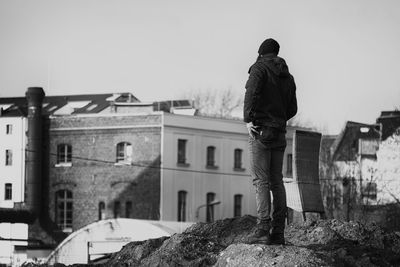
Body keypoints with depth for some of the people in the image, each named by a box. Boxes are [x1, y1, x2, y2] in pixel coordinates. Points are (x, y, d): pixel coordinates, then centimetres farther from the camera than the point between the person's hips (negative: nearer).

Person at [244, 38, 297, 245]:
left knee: (261, 181, -9)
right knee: (277, 182, 8)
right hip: (280, 133, 6)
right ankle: (278, 231, 5)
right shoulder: (287, 76, 17)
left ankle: (263, 229, -17)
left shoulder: (259, 68, -3)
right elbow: (293, 109, 19)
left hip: (261, 130, -6)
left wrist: (248, 119, -17)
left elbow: (251, 93, -20)